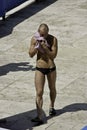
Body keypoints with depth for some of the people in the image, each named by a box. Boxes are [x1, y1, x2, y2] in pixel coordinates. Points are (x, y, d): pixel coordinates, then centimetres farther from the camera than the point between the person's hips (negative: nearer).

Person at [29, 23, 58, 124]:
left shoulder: (53, 39, -13)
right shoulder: (34, 39, -7)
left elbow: (53, 55, -17)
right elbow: (31, 54, -7)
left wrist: (45, 47, -29)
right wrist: (37, 46, -22)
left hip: (51, 68, 0)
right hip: (40, 69, 0)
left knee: (52, 89, 20)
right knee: (39, 93, -7)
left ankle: (51, 107, 48)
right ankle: (39, 117, -11)